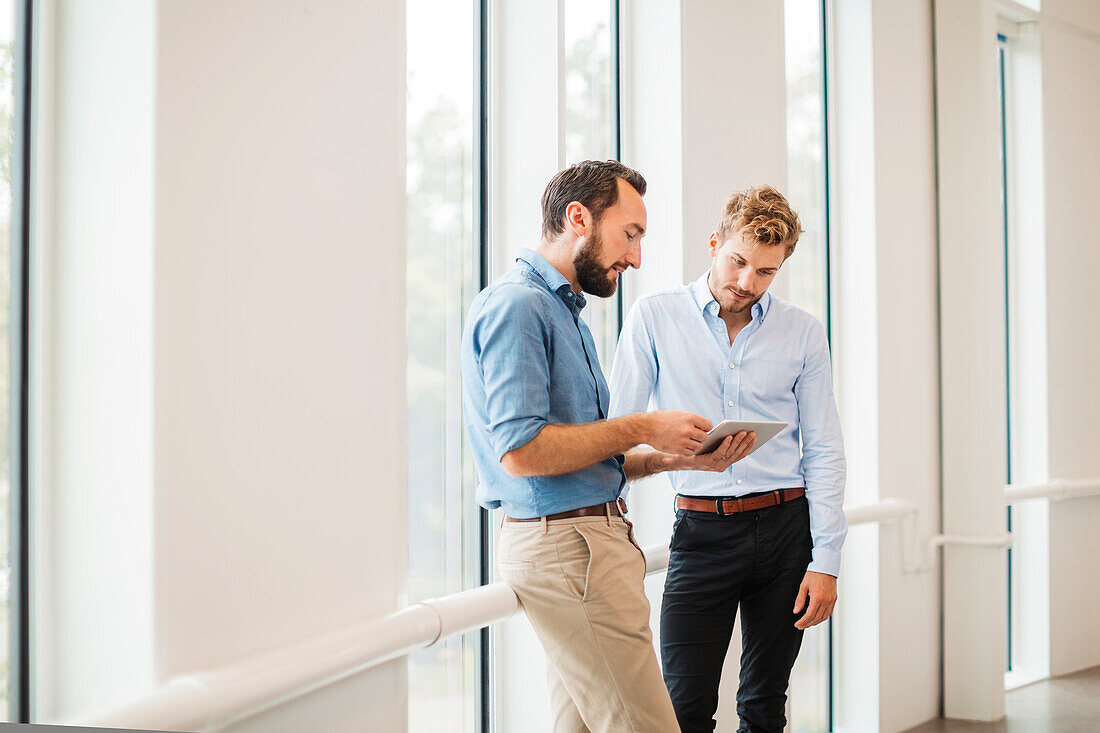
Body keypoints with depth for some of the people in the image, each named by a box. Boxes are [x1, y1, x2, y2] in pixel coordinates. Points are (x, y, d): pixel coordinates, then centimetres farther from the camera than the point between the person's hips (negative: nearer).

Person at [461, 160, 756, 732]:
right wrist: (641, 429, -14)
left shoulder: (563, 310, 21)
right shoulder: (515, 304, -12)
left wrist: (679, 458, 8)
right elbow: (521, 450, -22)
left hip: (591, 534, 10)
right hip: (564, 543, -10)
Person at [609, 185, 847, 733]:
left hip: (784, 528, 2)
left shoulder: (803, 332, 5)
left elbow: (824, 451, 5)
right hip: (702, 529, -2)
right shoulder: (654, 318, 0)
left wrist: (826, 562, -1)